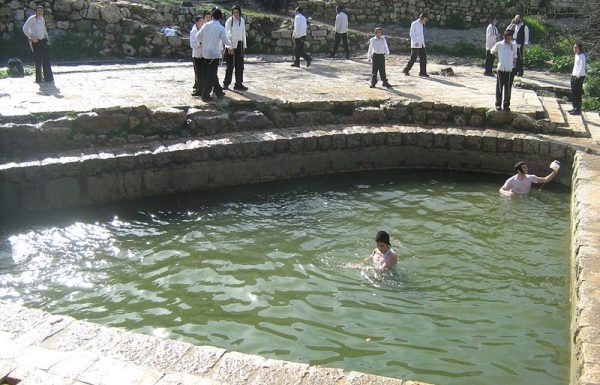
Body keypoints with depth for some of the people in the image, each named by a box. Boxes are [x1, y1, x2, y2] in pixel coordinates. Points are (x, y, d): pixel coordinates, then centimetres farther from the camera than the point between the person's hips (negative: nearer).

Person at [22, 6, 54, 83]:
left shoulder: (42, 19, 12)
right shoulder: (32, 19, -8)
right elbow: (25, 29, -12)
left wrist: (46, 36, 16)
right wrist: (31, 37, -18)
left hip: (43, 41, 6)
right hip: (35, 41, -6)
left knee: (46, 59, 0)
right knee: (38, 60, -3)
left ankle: (48, 78, 3)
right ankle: (38, 79, 5)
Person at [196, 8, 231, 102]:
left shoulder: (206, 25, 0)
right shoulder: (221, 28, -8)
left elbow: (198, 37, 3)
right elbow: (225, 41, -11)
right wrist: (230, 43, 11)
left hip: (205, 53, 5)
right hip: (214, 53, -5)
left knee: (212, 73, 18)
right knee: (212, 74, 1)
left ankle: (219, 92, 25)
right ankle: (205, 95, 1)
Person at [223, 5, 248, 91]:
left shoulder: (242, 21, 8)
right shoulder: (229, 21, -9)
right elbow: (228, 34, -12)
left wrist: (244, 45, 13)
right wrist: (230, 47, -18)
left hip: (239, 45, 5)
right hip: (231, 45, -5)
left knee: (240, 65, 4)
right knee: (230, 65, 0)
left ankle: (238, 84, 10)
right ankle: (226, 83, 12)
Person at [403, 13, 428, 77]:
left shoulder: (421, 25, 17)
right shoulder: (414, 24, -7)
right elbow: (412, 34, -12)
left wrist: (423, 42, 17)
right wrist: (415, 42, -20)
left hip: (421, 45, 8)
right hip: (415, 45, -8)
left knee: (423, 58, 0)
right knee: (413, 58, -6)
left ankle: (423, 72, 2)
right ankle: (406, 70, 8)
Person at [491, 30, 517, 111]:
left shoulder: (514, 45, 4)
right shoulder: (499, 45, -3)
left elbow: (514, 57, 12)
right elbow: (492, 51, 15)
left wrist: (514, 66, 10)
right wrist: (499, 56, 9)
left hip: (510, 70, 2)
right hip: (501, 69, -2)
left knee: (508, 88, 6)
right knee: (499, 88, 3)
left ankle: (506, 105, 14)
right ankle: (498, 104, 11)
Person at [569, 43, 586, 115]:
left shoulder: (582, 56, -15)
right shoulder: (576, 55, 14)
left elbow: (582, 68, -20)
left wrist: (578, 76, -19)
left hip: (579, 77, -9)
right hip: (574, 77, 9)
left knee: (577, 94, -6)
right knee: (574, 93, 15)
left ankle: (578, 110, -1)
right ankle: (575, 108, 24)